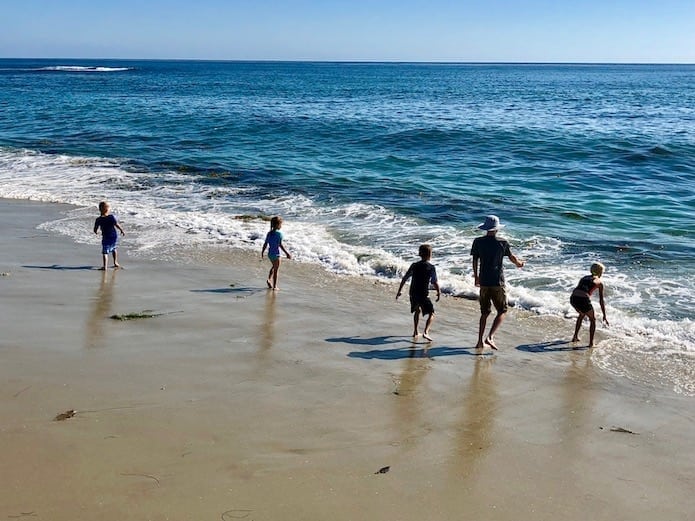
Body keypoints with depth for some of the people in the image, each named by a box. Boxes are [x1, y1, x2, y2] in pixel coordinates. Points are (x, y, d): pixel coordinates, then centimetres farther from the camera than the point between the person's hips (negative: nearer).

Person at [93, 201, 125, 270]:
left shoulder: (98, 219, -9)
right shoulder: (112, 216, -10)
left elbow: (95, 230, -4)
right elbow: (117, 225, -13)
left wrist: (96, 232, 19)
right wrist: (122, 230, 2)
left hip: (106, 238, -2)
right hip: (114, 236, 2)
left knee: (105, 252, -1)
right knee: (114, 249, 25)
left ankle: (104, 266, -10)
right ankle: (115, 262, 34)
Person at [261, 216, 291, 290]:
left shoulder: (269, 233, 3)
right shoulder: (279, 234, -17)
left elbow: (265, 244, 6)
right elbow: (280, 245, -20)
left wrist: (262, 252, 19)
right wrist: (287, 253, -17)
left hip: (270, 254, 6)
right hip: (276, 254, -6)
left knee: (274, 266, 29)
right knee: (276, 270, 6)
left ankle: (269, 279, 15)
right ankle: (275, 286, 10)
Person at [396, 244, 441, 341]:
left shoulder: (414, 265, 2)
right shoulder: (431, 268, -9)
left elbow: (404, 278, 2)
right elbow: (435, 283, -5)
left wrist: (399, 291, 11)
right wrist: (439, 292, 12)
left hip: (413, 294, 5)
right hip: (423, 295, -5)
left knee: (417, 311, 27)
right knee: (431, 313, 6)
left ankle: (415, 332, 31)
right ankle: (426, 332, -13)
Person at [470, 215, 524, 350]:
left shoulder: (478, 242, -1)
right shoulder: (502, 243, -6)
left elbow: (475, 260, 6)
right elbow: (512, 257, 9)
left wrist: (476, 276, 21)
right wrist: (518, 263, 32)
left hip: (484, 282, 3)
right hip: (497, 282, -3)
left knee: (484, 313, 14)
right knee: (502, 311, 8)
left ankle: (480, 341, 11)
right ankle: (490, 337, -8)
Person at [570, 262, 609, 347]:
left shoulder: (584, 278, 28)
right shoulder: (599, 282, 13)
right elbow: (601, 300, 12)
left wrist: (578, 308, 46)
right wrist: (604, 316, 18)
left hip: (573, 298, 5)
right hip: (583, 300, -5)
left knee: (582, 314, 36)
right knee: (593, 320, 21)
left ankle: (575, 337, 41)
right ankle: (591, 343, 17)